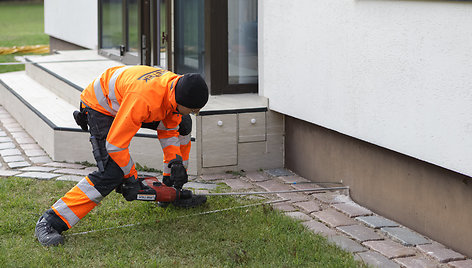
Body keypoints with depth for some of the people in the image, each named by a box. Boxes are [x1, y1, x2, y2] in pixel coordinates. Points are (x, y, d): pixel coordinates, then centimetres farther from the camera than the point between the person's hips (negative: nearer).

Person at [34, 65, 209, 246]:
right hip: (100, 107, -8)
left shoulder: (176, 88, -17)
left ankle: (171, 189, 21)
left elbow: (168, 129, 2)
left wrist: (175, 161, -9)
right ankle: (49, 223, -23)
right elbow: (116, 143, -33)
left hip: (121, 99, 9)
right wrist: (130, 177, -20)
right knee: (111, 173, -24)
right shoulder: (143, 99, -41)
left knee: (182, 124, 11)